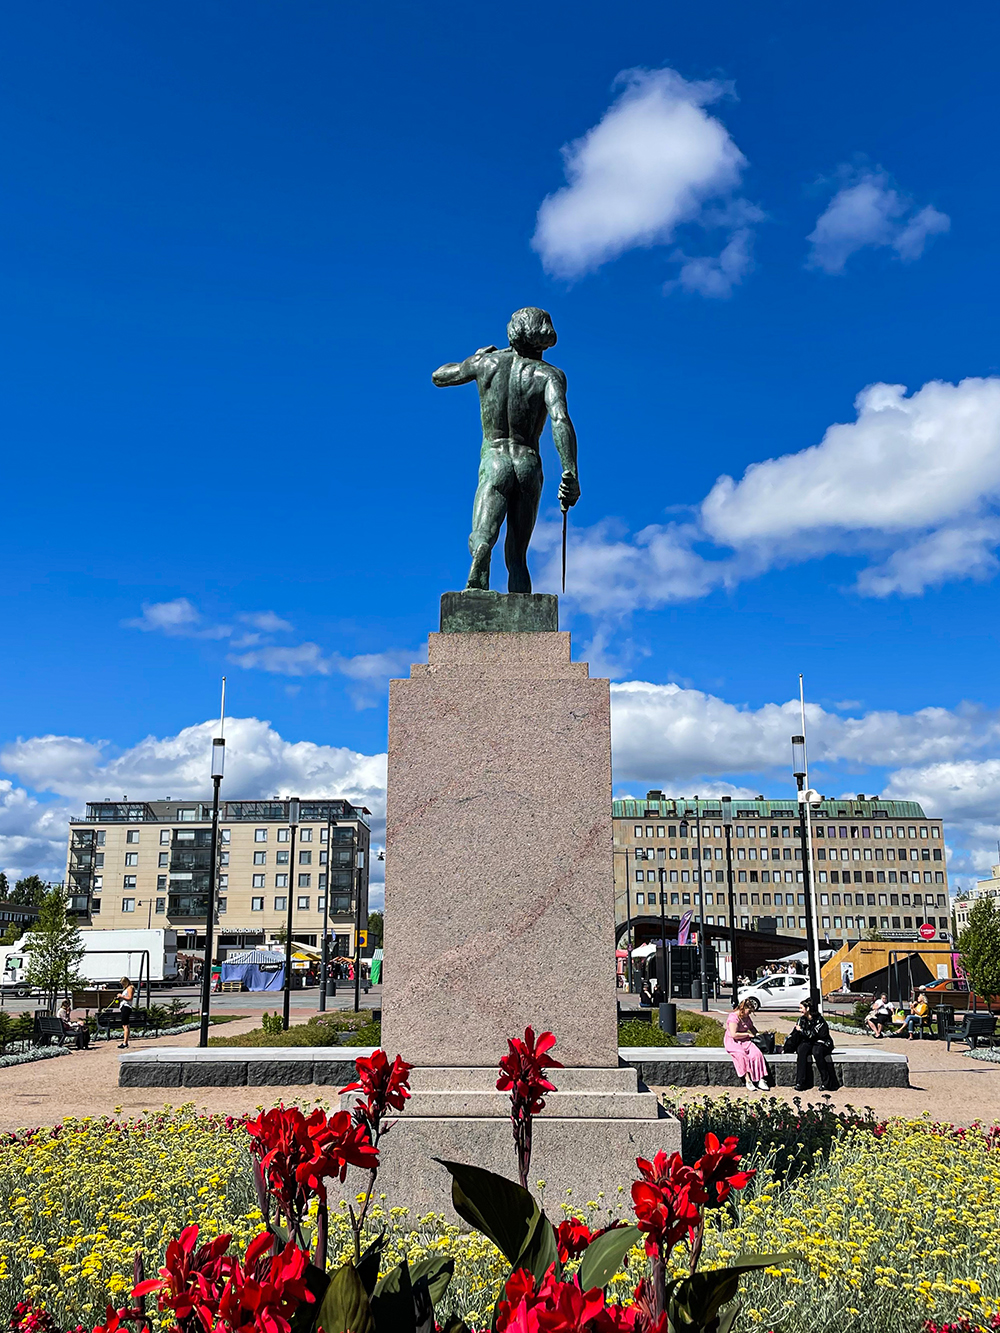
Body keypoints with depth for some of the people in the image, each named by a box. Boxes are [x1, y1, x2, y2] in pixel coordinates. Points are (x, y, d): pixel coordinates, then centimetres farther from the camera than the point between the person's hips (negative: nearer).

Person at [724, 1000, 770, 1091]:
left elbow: (752, 1027, 30)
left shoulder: (746, 1017, 12)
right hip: (733, 1042, -7)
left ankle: (761, 1080, -23)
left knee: (757, 1054, -20)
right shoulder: (733, 1017, -15)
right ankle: (748, 1081, -31)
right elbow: (734, 1035, -22)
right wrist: (747, 1034, -14)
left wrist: (757, 1035, 11)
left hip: (745, 1041, 7)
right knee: (742, 1055, -34)